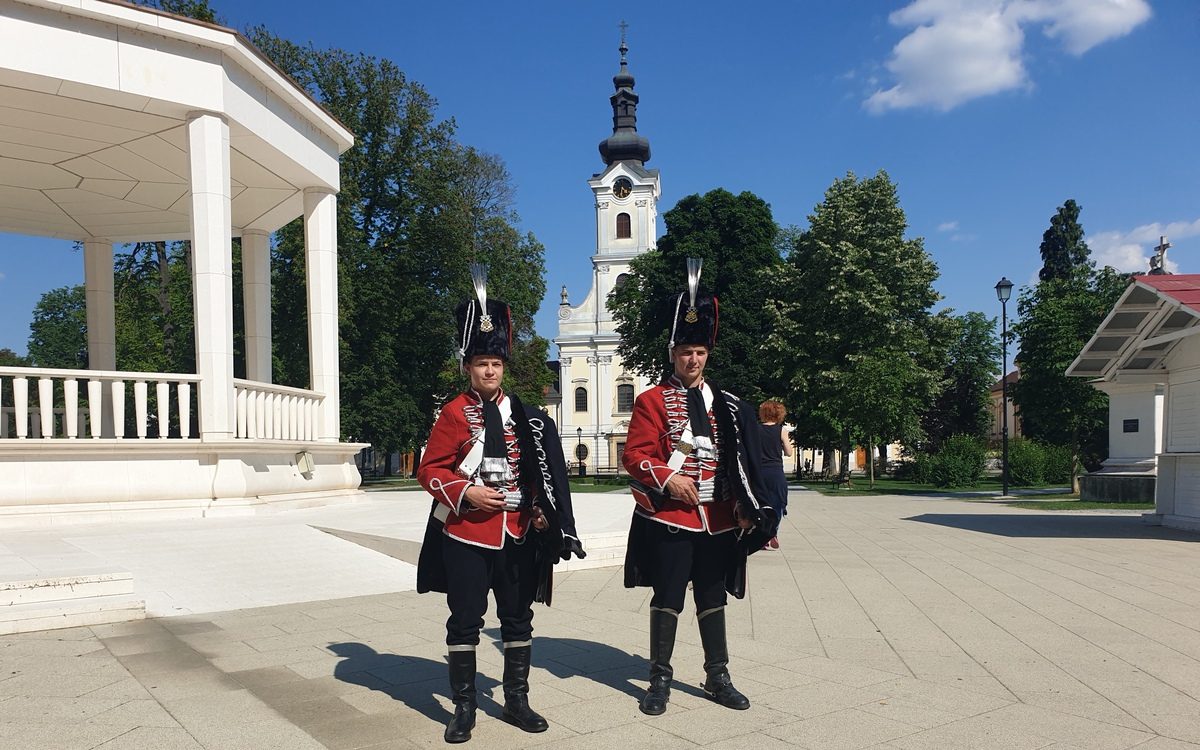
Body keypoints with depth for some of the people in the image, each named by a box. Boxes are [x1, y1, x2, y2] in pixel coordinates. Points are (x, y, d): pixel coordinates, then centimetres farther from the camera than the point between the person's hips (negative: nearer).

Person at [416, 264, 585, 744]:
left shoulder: (524, 415, 6)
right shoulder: (455, 413, -4)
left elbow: (543, 469, 11)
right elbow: (429, 471, -4)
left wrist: (544, 510, -2)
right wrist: (466, 493, -18)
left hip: (517, 533, 4)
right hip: (465, 533, -3)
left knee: (518, 619, 11)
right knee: (465, 622, 4)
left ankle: (516, 701, 25)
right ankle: (463, 707, 18)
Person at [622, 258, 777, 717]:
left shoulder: (725, 404, 11)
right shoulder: (652, 401, -3)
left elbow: (740, 459, 13)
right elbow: (636, 455, -9)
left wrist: (745, 506, 5)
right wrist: (668, 479, -23)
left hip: (718, 519, 4)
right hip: (669, 517, -4)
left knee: (713, 598, 14)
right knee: (667, 598, 3)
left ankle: (718, 678, 26)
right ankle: (660, 679, 17)